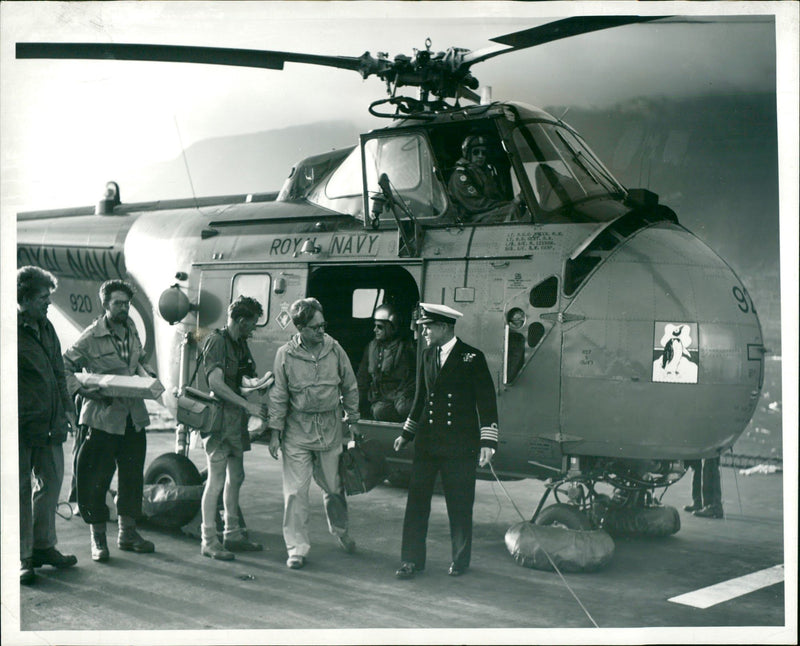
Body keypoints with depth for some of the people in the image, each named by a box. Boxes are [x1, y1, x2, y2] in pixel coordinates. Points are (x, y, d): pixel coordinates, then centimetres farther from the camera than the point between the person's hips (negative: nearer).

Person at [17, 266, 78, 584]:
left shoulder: (46, 327, 12)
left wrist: (66, 407, 18)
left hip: (50, 424, 8)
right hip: (22, 425, -8)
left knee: (51, 483, 14)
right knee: (21, 490, 2)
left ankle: (44, 546, 27)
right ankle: (23, 557, 11)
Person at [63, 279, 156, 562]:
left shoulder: (132, 330, 10)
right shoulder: (91, 337, -9)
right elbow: (65, 367, -8)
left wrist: (148, 377, 7)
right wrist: (83, 390, -19)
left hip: (134, 415, 6)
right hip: (104, 417, -6)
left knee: (132, 475, 11)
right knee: (97, 478, -1)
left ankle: (128, 533, 24)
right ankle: (98, 537, 11)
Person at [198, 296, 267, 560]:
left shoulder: (240, 343, 15)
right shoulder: (216, 341, -13)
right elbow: (216, 384, -22)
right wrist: (248, 405, -22)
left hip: (236, 419, 9)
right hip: (220, 418, -9)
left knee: (235, 477, 14)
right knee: (216, 481, -6)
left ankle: (233, 534, 24)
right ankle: (209, 541, 0)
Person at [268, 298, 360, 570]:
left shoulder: (334, 349, -1)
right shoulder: (285, 354, -7)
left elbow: (349, 387, 10)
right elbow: (278, 396, -1)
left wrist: (352, 420, 12)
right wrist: (275, 431, -2)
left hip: (330, 428, 2)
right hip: (297, 430, -2)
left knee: (333, 486, 13)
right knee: (295, 491, -3)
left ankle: (340, 531, 39)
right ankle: (297, 548, 7)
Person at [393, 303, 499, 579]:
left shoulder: (472, 357, -6)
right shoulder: (427, 355, 11)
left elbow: (486, 401, -6)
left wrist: (487, 442, -12)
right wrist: (407, 434, 21)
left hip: (460, 445, -5)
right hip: (427, 442, 5)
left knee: (460, 506, 5)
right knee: (416, 501, 3)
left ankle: (460, 561, 21)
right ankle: (412, 560, 12)